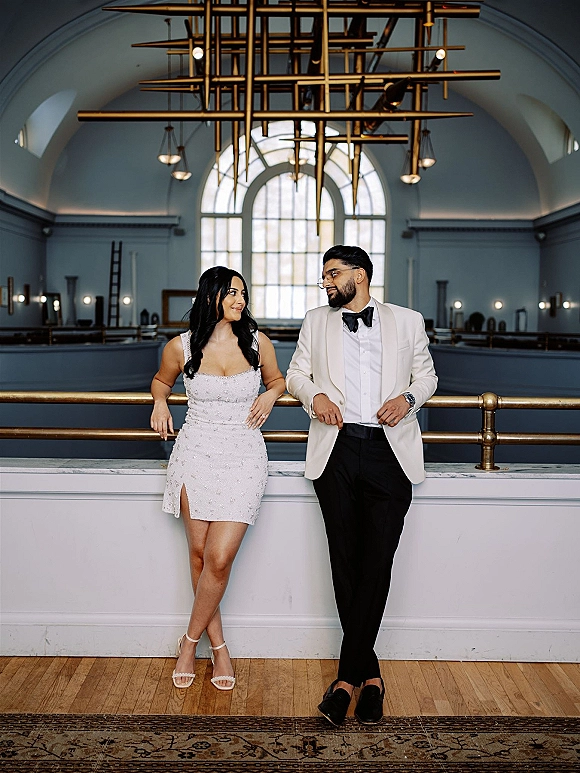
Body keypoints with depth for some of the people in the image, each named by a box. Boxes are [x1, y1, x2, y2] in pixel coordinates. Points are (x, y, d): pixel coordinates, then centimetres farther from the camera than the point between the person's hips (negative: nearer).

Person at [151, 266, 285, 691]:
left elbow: (277, 380, 19)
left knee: (220, 558, -9)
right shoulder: (181, 347, -1)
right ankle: (218, 646, 23)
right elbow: (161, 380, 19)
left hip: (244, 457, 0)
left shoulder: (257, 342, 0)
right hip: (195, 453, 1)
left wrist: (270, 395, -3)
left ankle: (191, 640, 15)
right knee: (199, 553, 5)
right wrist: (160, 402, -1)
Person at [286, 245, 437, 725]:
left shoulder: (407, 321, 12)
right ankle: (370, 675, 13)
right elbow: (296, 375, 20)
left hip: (390, 452, -1)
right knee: (345, 564, 1)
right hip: (336, 451, 2)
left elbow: (427, 375, 17)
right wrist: (314, 395, -2)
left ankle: (347, 676, -1)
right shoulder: (316, 322, 17)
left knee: (377, 563, -8)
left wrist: (407, 398, -4)